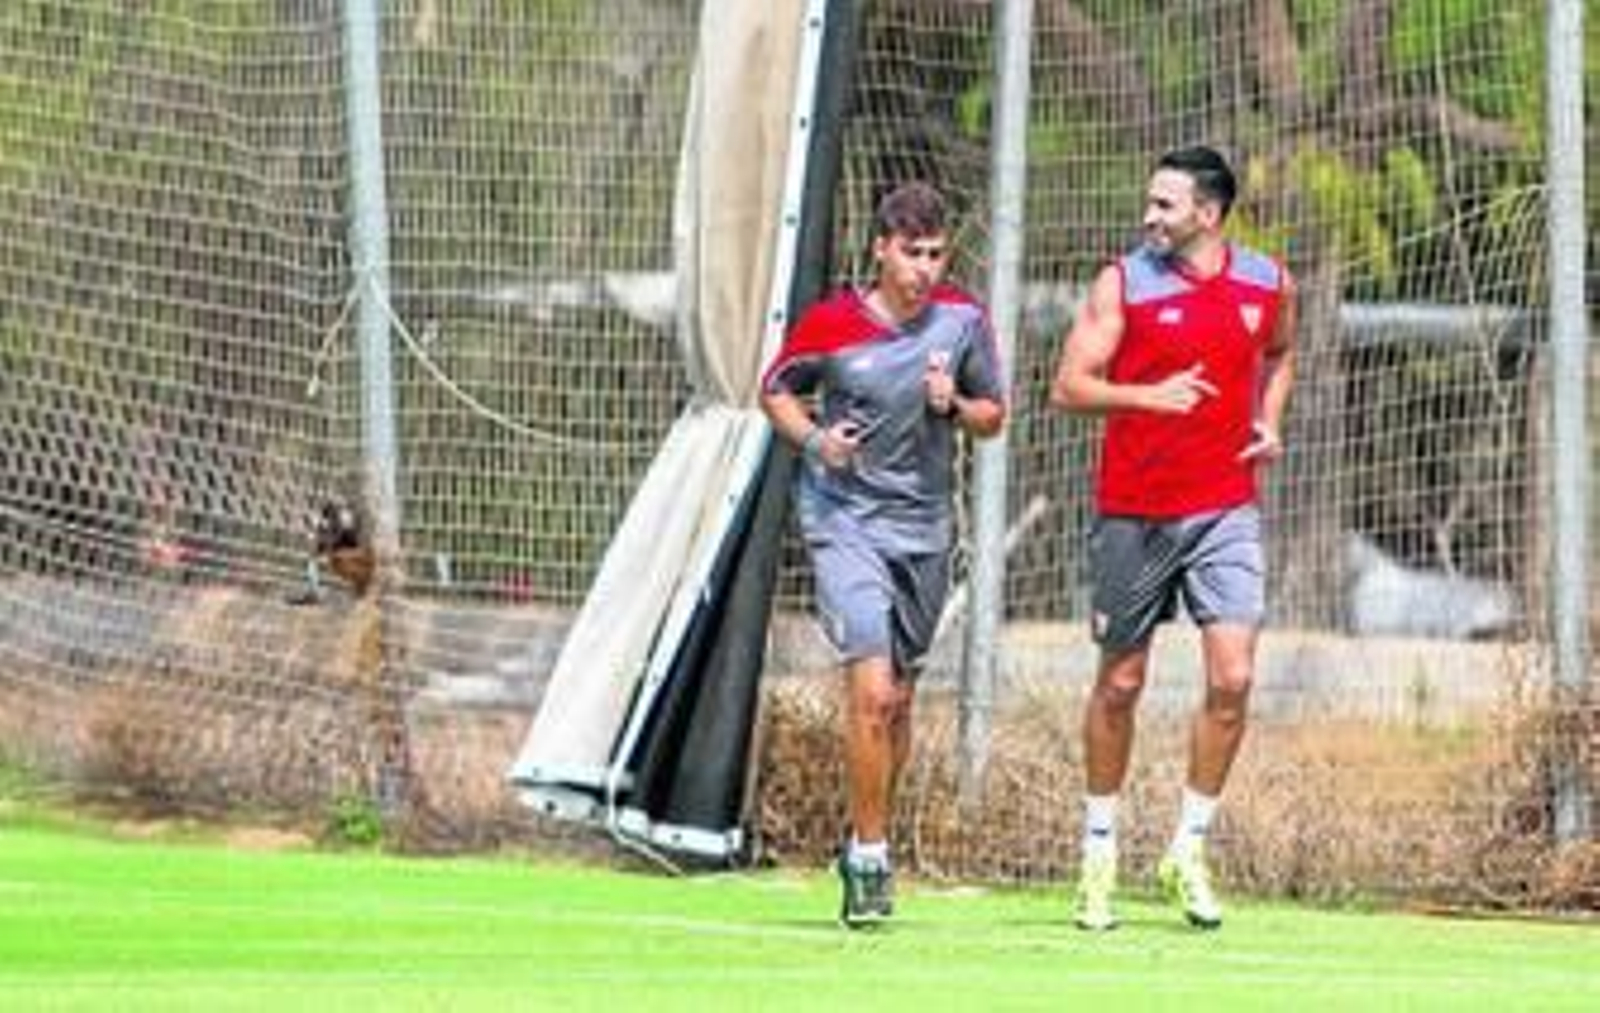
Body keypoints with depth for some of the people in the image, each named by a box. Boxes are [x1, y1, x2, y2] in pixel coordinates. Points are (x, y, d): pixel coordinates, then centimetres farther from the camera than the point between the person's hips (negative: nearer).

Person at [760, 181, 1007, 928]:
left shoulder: (963, 320, -1)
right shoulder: (831, 325, -9)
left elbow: (993, 416, 9)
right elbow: (775, 391, 7)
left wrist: (955, 406, -13)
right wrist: (814, 438, -12)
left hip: (925, 526, 4)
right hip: (844, 520, -4)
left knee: (898, 702, 12)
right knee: (871, 691, -15)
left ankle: (868, 846, 30)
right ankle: (869, 861, -6)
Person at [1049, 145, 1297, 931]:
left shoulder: (1267, 284, 4)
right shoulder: (1123, 284, -5)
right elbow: (1068, 387, -8)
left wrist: (1269, 423, 8)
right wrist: (1149, 395, -23)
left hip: (1225, 511, 2)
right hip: (1133, 512, -2)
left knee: (1232, 680, -10)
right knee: (1120, 683, 7)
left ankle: (1189, 850, 4)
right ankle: (1099, 851, 22)